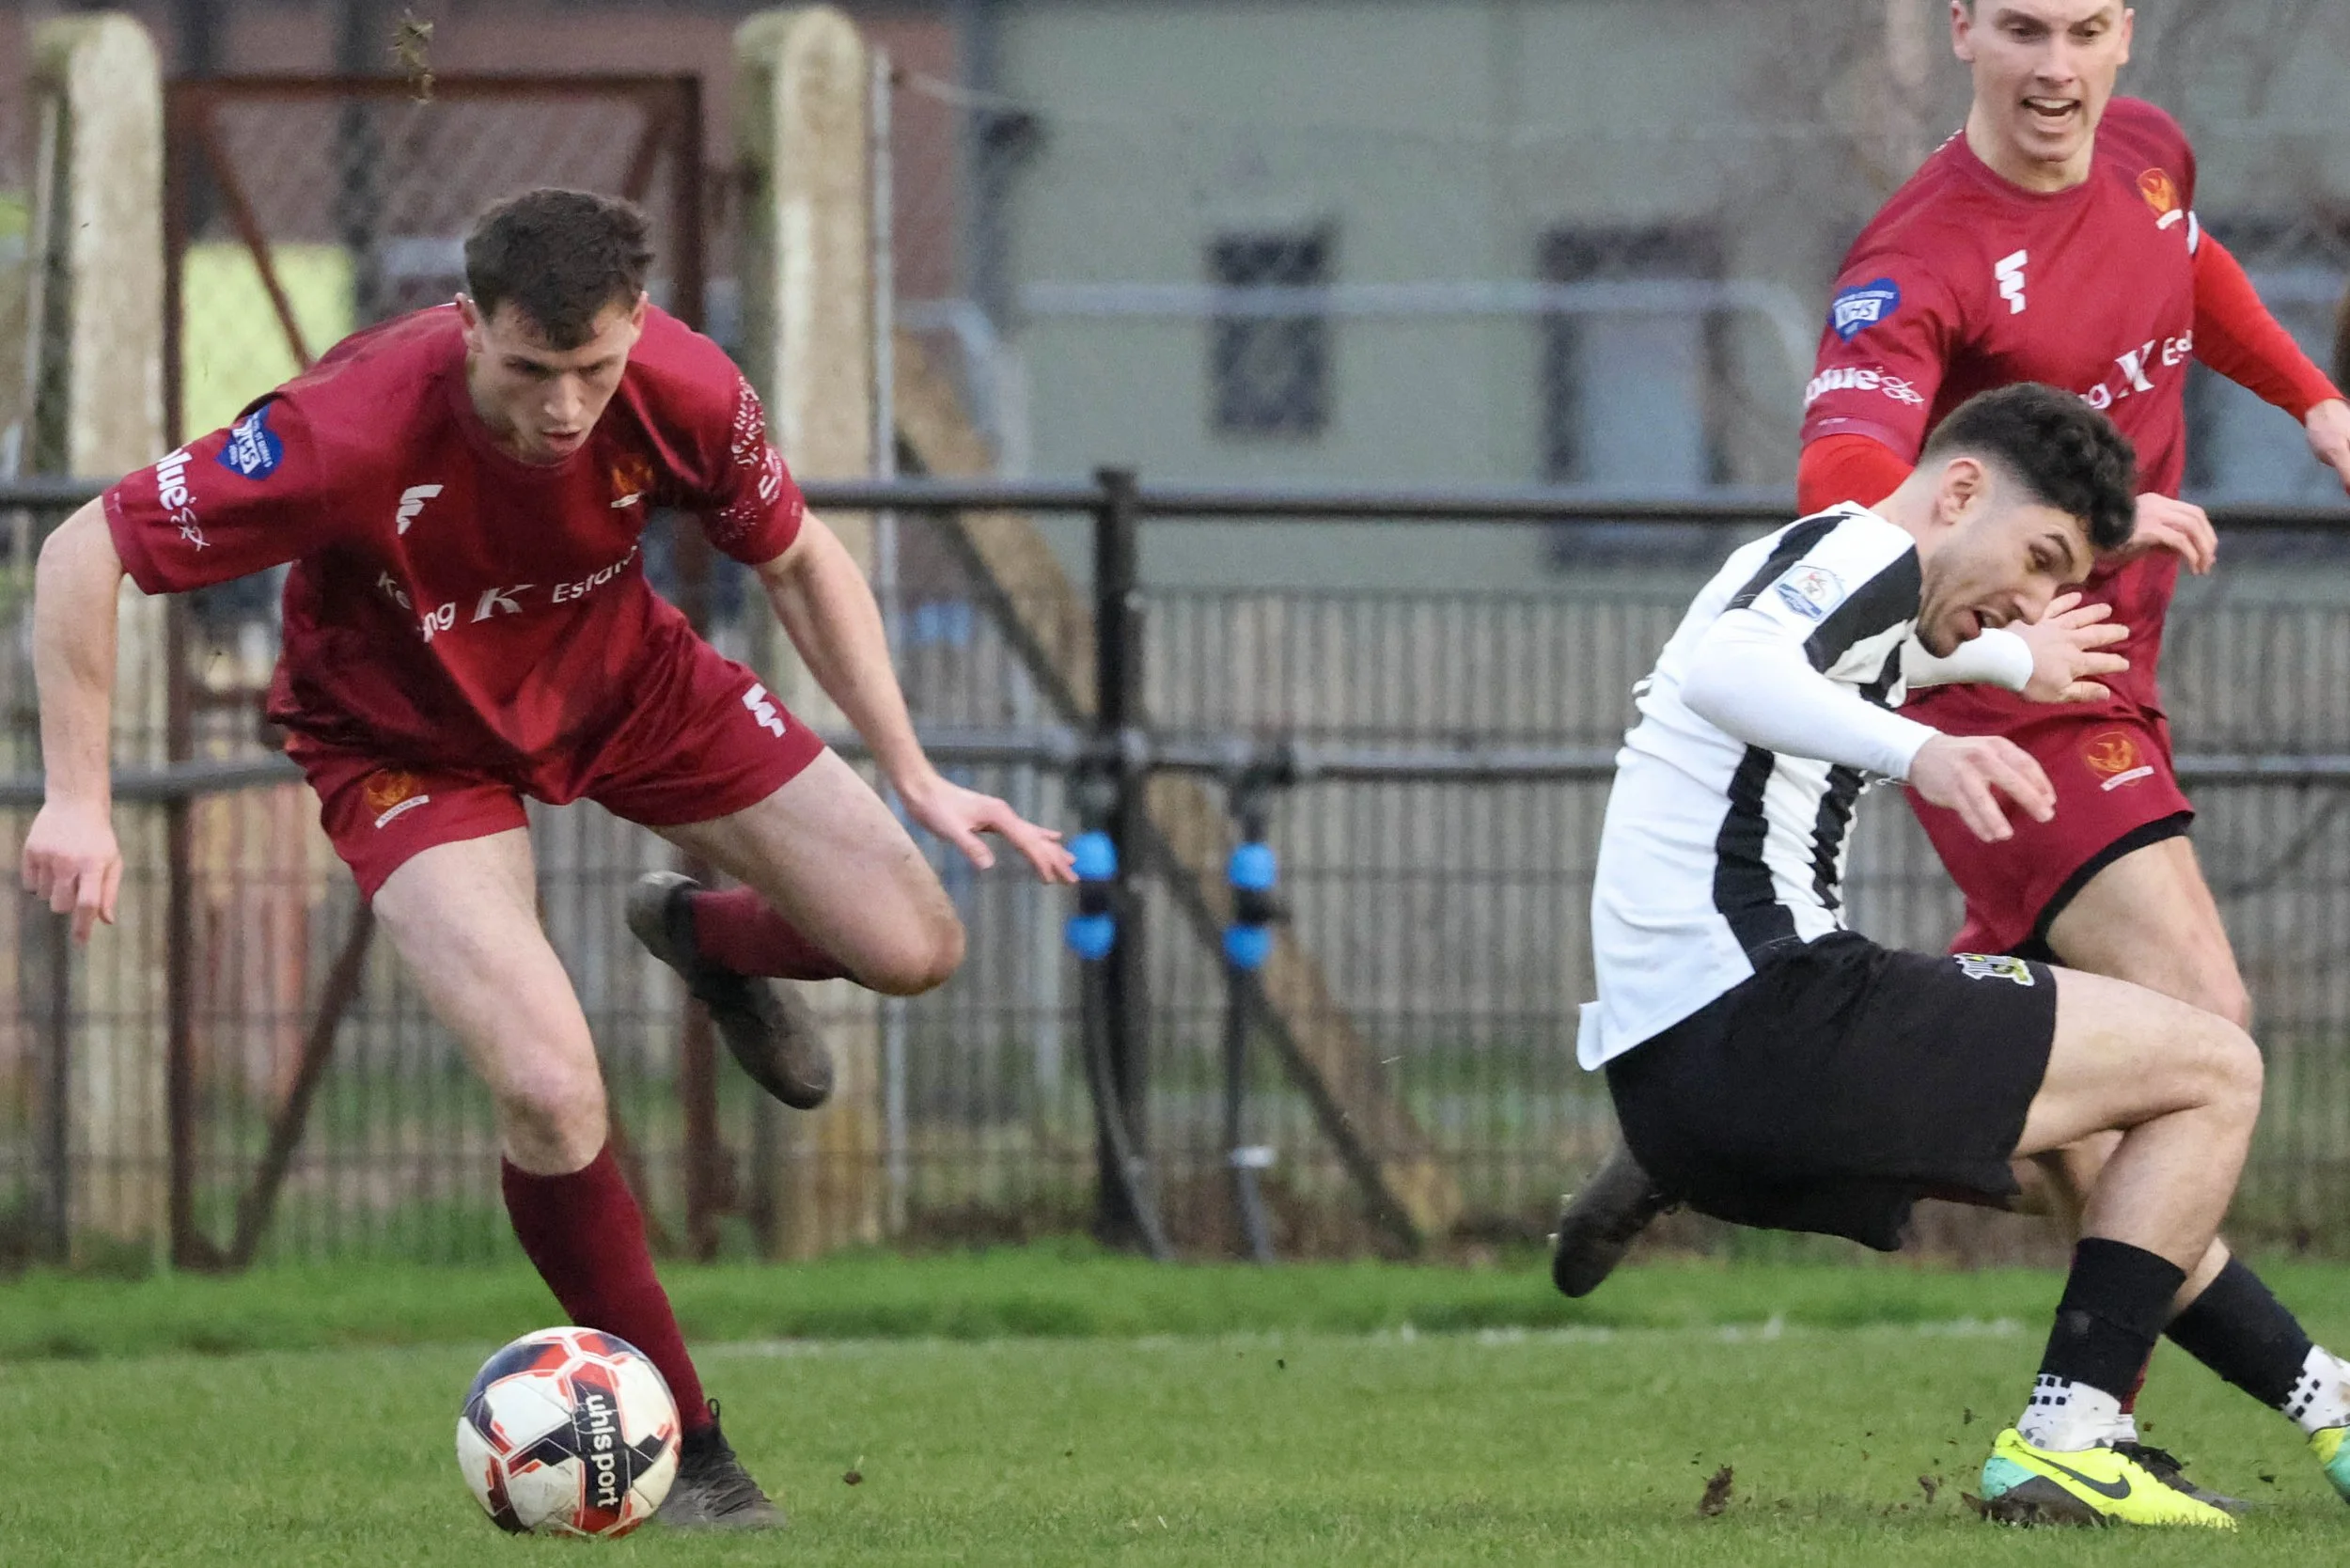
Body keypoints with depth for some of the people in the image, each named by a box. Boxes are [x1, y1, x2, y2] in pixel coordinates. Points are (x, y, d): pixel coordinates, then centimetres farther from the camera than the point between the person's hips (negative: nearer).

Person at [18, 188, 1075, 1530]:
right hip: (410, 736, -4)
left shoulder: (686, 393, -26)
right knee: (552, 1092, -24)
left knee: (916, 944, -1)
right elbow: (85, 554, -28)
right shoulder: (355, 432, -39)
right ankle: (681, 1446, -2)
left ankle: (707, 936, 36)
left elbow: (800, 561, -4)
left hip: (623, 677, 4)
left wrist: (915, 778, -7)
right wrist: (78, 800, -31)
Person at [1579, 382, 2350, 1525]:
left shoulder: (1795, 562, 24)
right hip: (1761, 1024, -11)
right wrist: (1919, 751, -45)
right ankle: (2063, 1445, -11)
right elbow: (1727, 671, -30)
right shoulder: (1868, 552, -7)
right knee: (2213, 1068, -4)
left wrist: (2006, 661, 63)